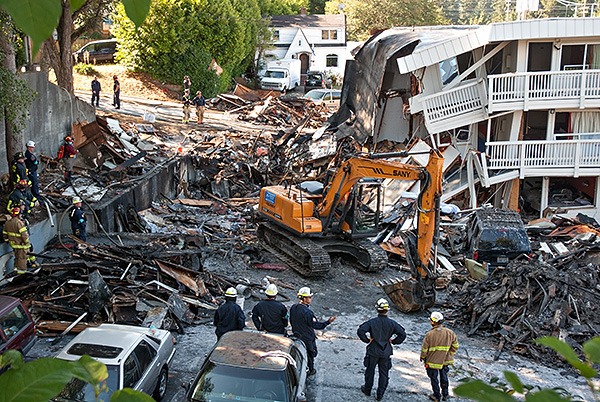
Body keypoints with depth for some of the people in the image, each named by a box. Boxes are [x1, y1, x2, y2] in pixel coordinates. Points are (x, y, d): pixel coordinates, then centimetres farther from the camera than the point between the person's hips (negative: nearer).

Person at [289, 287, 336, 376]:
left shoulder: (293, 308, -9)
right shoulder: (307, 312, -33)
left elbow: (291, 321, 5)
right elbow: (315, 325, -25)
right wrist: (328, 321, -24)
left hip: (297, 336, 6)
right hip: (308, 338, -6)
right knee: (310, 353, 17)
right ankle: (310, 370, 33)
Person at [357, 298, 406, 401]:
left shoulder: (372, 322, -16)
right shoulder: (392, 323, -10)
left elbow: (360, 331, -25)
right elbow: (403, 334, -12)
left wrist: (367, 340, -11)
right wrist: (393, 341, -1)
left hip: (373, 351, -1)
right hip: (386, 352, 2)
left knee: (370, 371, 18)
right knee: (384, 373, 13)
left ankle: (367, 390, 34)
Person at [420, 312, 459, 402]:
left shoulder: (429, 334, -23)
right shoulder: (449, 333, -11)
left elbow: (424, 348, -14)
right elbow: (455, 346, 0)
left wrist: (422, 357, 5)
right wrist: (450, 355, 15)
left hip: (432, 361, -4)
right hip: (445, 361, 4)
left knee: (434, 378, 14)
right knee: (444, 377, 23)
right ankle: (445, 395, 33)